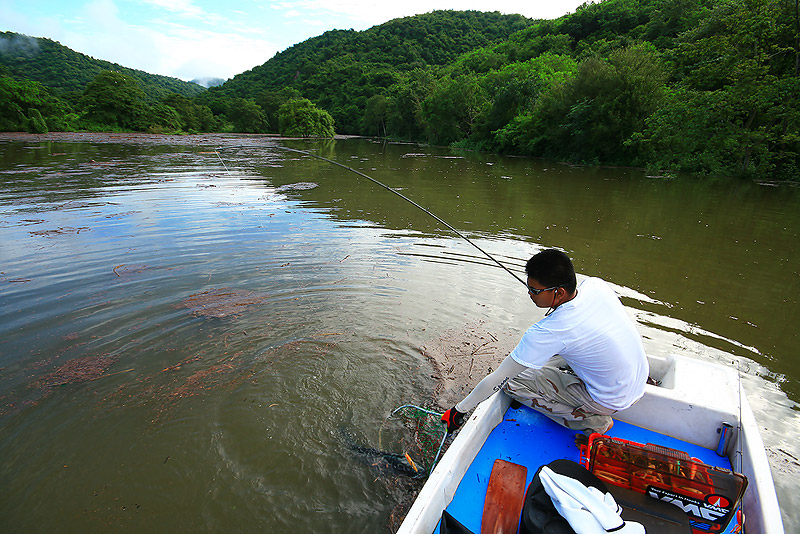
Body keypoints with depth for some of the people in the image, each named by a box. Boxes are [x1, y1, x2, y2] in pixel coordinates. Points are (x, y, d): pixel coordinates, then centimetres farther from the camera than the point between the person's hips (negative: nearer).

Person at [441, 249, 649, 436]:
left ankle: (593, 422, -2)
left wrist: (459, 410, -11)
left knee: (512, 382, -9)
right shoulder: (596, 285, -14)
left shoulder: (547, 332, -30)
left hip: (612, 400, -8)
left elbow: (497, 379, -23)